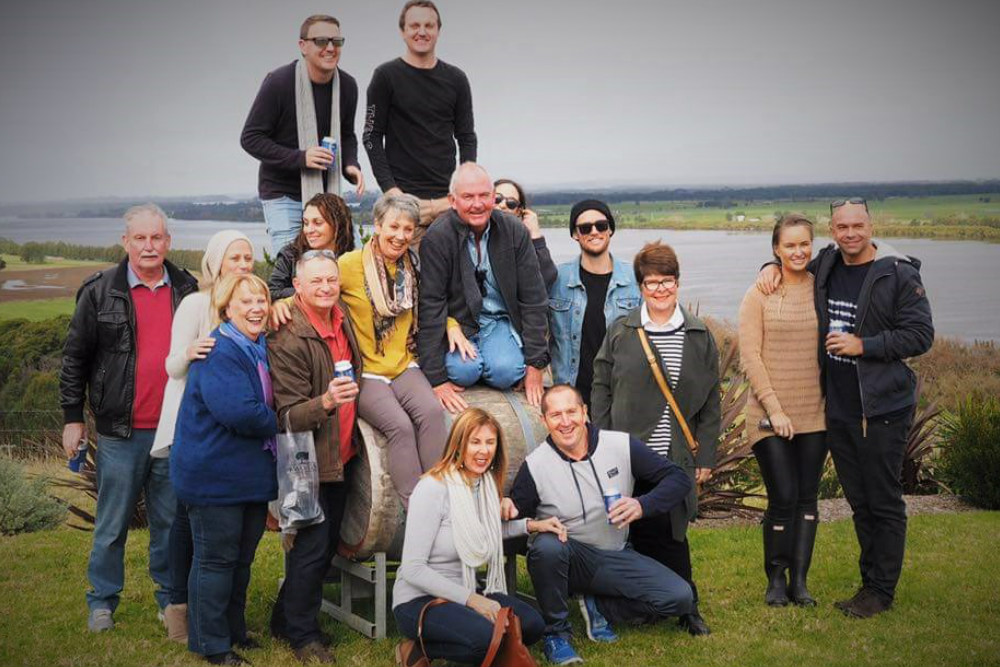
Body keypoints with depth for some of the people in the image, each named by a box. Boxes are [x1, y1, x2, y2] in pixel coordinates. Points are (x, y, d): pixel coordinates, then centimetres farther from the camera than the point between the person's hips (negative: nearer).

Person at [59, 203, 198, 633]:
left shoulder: (188, 291, 6)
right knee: (112, 523, 7)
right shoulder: (100, 292, -1)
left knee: (171, 521, 11)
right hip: (120, 432, -2)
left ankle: (172, 598, 24)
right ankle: (102, 601, 21)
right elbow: (75, 358, 3)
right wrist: (72, 418, 1)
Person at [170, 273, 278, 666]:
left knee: (242, 558, 18)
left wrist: (264, 421, 3)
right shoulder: (219, 353, -19)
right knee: (216, 559, 0)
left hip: (252, 471, 9)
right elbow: (238, 412, -28)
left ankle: (235, 631, 32)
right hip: (215, 475, -9)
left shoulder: (262, 349, 11)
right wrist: (275, 424, -11)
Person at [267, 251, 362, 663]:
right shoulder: (288, 339, -20)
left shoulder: (342, 319, 4)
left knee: (329, 542, 15)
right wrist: (325, 402, -38)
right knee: (312, 545, -4)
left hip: (340, 456, 8)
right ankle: (301, 633, 14)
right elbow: (287, 416, -23)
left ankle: (286, 620, 31)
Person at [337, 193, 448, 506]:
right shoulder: (352, 264, -5)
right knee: (399, 424, -30)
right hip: (364, 371, -4)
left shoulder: (413, 266, 10)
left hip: (404, 365, 4)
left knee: (432, 412, -27)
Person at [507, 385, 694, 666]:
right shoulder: (535, 465, -11)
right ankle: (556, 632, -12)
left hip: (615, 558, 2)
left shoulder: (621, 445, -6)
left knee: (679, 597, -15)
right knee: (546, 545, -37)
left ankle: (599, 606, 8)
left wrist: (642, 505, -20)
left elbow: (679, 479, -3)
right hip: (565, 558, -2)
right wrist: (508, 512, -31)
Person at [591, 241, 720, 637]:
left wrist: (705, 457, 5)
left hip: (675, 460, 0)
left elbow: (710, 403, 8)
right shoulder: (620, 333, 4)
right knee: (635, 530, 1)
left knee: (669, 532, -1)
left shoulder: (699, 337, 6)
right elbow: (601, 390, 5)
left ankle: (684, 607, 16)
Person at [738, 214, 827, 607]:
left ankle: (799, 580, 13)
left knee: (807, 498, 5)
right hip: (771, 414, -3)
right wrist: (774, 408, -10)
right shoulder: (759, 295, -3)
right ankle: (775, 580, 12)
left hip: (814, 412, 3)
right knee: (783, 498, -5)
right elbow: (750, 356, -6)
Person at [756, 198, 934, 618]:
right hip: (837, 409, 6)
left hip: (882, 410, -6)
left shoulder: (899, 274, -9)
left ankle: (881, 591, 12)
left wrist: (864, 345, -17)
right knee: (859, 502, 14)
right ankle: (871, 579, 26)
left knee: (884, 504, 2)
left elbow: (920, 335, -10)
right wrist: (773, 268, 8)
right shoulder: (825, 266, 8)